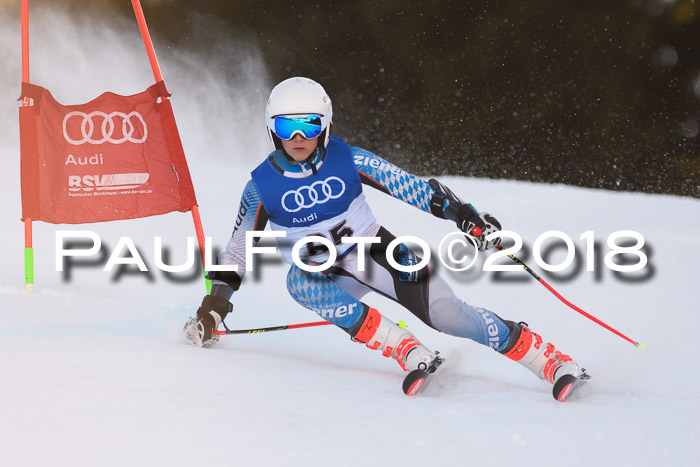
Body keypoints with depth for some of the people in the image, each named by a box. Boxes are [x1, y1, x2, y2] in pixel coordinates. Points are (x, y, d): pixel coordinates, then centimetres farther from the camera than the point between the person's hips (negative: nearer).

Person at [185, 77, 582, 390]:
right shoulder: (263, 186, -10)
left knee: (446, 314, -20)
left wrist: (462, 214, -18)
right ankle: (409, 352, -33)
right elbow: (238, 249, 1)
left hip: (375, 251, -1)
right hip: (324, 272, 1)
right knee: (301, 283, -36)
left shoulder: (347, 160, -12)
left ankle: (552, 361, -13)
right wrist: (215, 302, -8)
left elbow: (409, 186, -9)